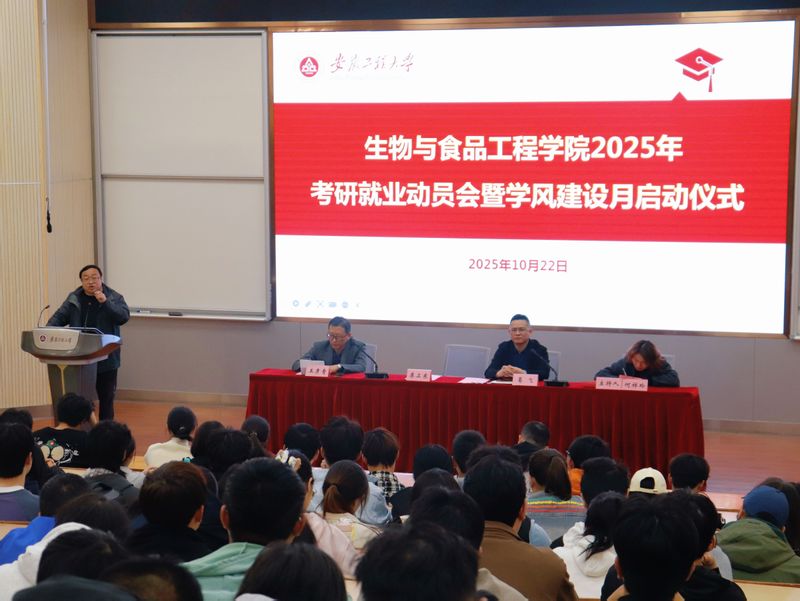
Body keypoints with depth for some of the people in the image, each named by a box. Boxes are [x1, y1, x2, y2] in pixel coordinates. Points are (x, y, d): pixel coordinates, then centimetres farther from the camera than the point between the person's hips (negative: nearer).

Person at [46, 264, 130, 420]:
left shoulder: (114, 297, 0)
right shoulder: (74, 298, 7)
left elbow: (124, 317, -14)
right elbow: (59, 317, 6)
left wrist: (105, 302, -24)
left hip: (106, 359, -2)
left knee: (106, 398, 7)